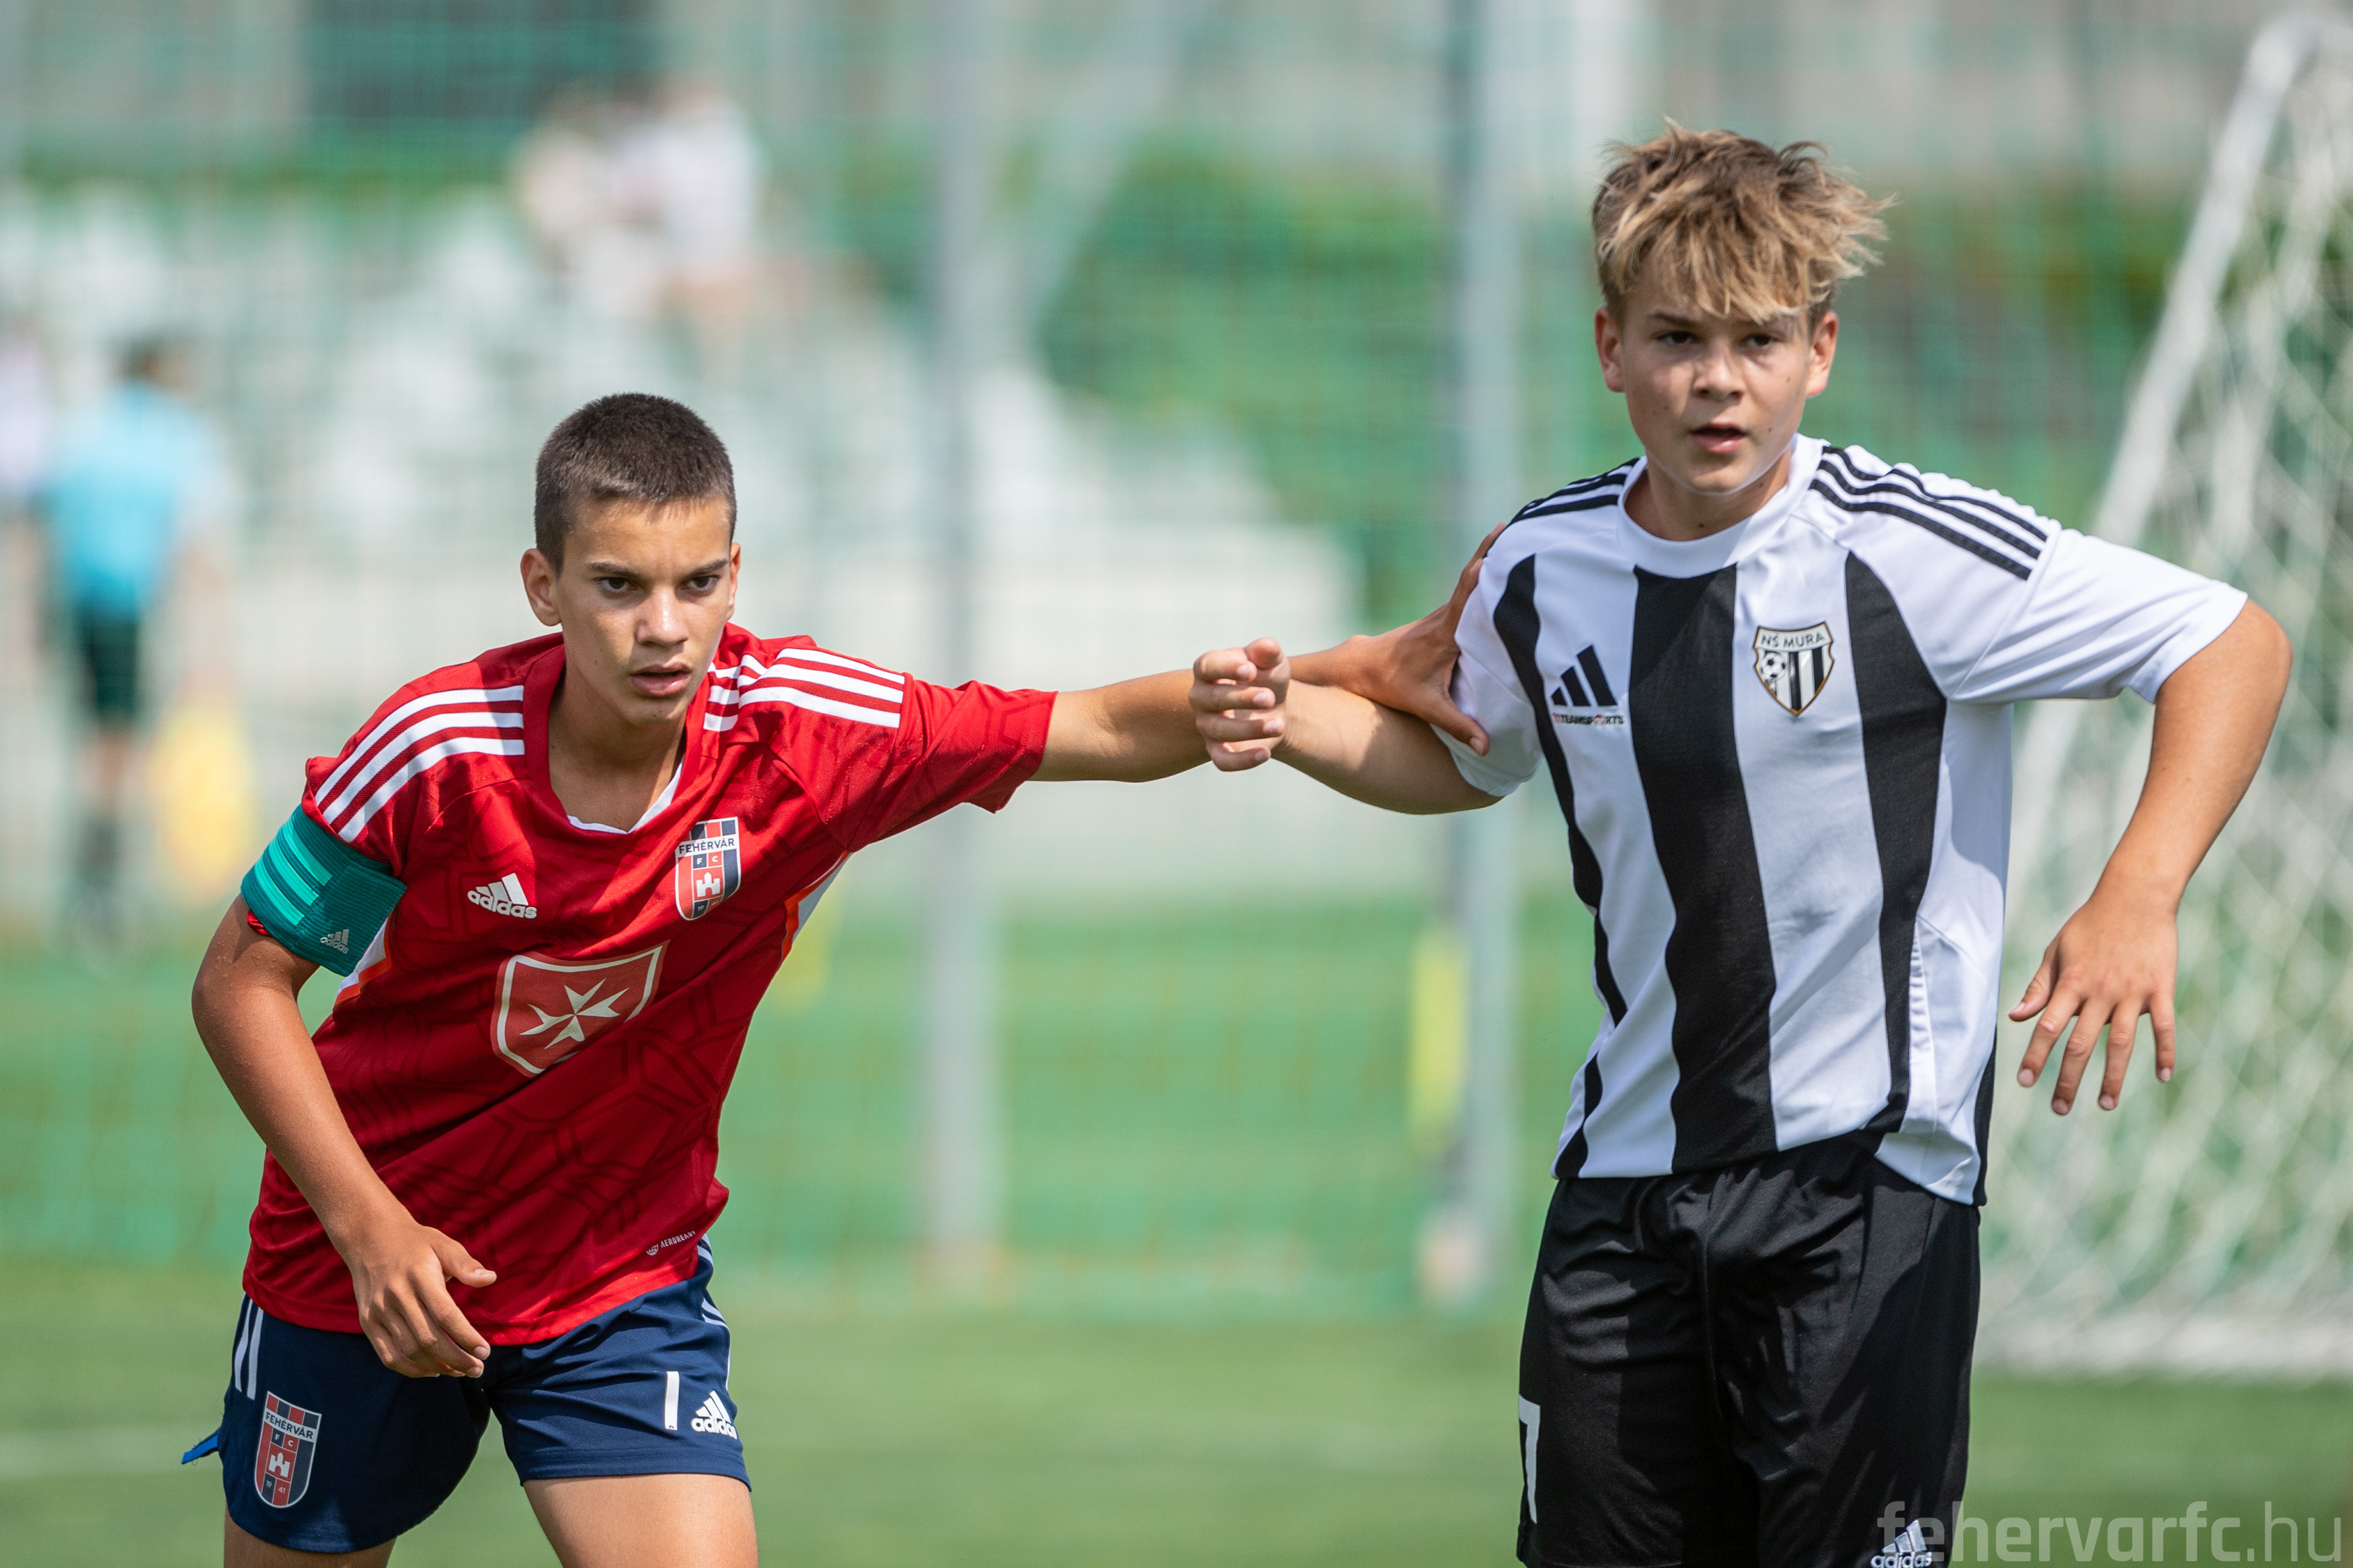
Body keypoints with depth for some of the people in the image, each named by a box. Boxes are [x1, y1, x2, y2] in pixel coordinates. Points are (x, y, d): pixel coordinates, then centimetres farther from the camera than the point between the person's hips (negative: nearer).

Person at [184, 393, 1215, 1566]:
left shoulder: (807, 729, -19)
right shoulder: (435, 753, -23)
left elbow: (1107, 730, -17)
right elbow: (241, 982, -13)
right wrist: (368, 1226, -20)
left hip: (626, 1277, 1)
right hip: (357, 1262, -1)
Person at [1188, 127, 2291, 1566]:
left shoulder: (1909, 553, -13)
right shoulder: (1542, 570, 3)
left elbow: (2236, 642, -10)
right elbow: (1467, 758, 25)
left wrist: (2138, 902, -23)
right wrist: (1296, 720, 6)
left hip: (1865, 1177, -5)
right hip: (1628, 1170, 5)